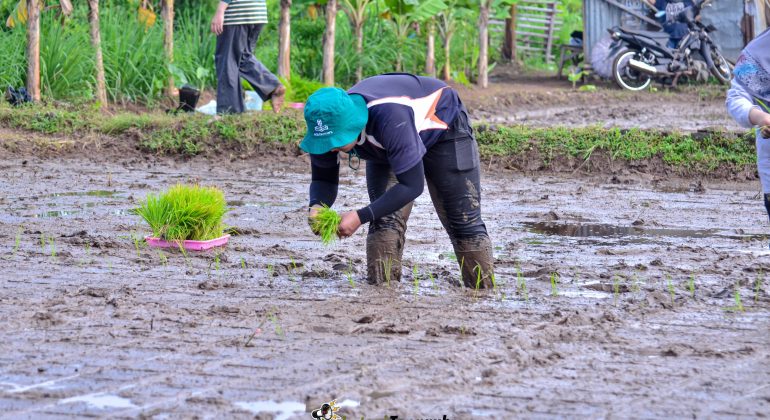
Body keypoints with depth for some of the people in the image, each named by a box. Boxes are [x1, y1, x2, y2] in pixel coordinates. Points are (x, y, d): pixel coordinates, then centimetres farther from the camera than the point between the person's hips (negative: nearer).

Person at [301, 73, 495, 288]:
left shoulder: (389, 117, -48)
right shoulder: (326, 127, -30)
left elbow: (412, 185, -43)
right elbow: (323, 179, -14)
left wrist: (361, 217, -48)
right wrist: (316, 207, -37)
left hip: (443, 127, -5)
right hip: (386, 145, 5)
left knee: (464, 222, -3)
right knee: (384, 219, -13)